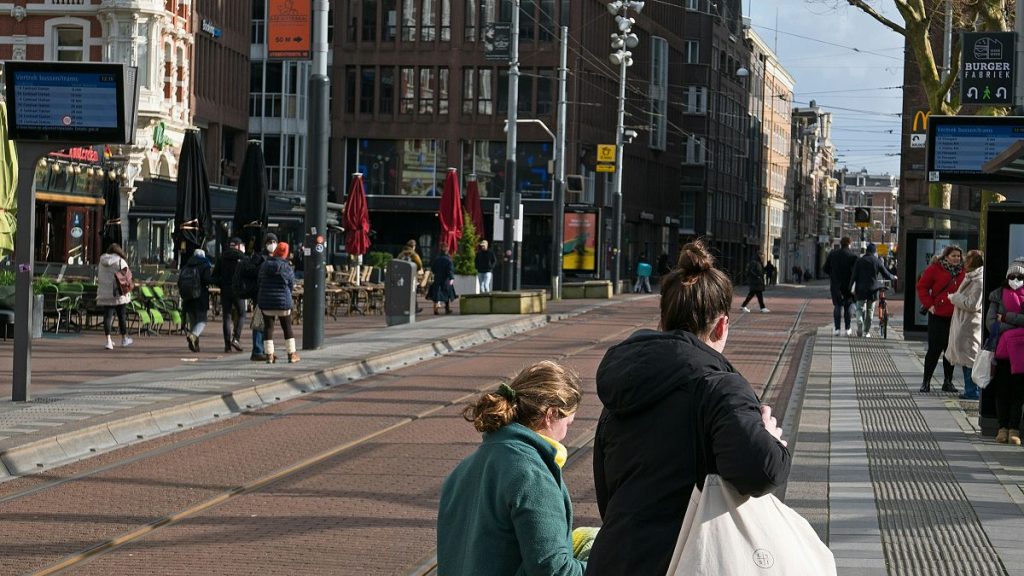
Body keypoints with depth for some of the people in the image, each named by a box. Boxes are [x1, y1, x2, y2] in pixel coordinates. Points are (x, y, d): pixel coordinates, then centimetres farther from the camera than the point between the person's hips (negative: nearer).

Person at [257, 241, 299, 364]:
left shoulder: (264, 266, -2)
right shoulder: (287, 268, -10)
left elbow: (259, 282, 6)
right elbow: (292, 286, -1)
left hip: (266, 302, 2)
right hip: (283, 301, -2)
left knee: (268, 327, 7)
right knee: (287, 328, 8)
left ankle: (269, 354, 5)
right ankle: (291, 354, 12)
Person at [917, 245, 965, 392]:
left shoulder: (963, 271, 7)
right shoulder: (935, 269, -4)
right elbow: (922, 286, -1)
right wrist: (929, 304, -8)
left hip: (955, 318, 4)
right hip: (938, 316, -4)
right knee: (934, 349, -2)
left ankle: (948, 381, 18)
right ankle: (926, 381, 6)